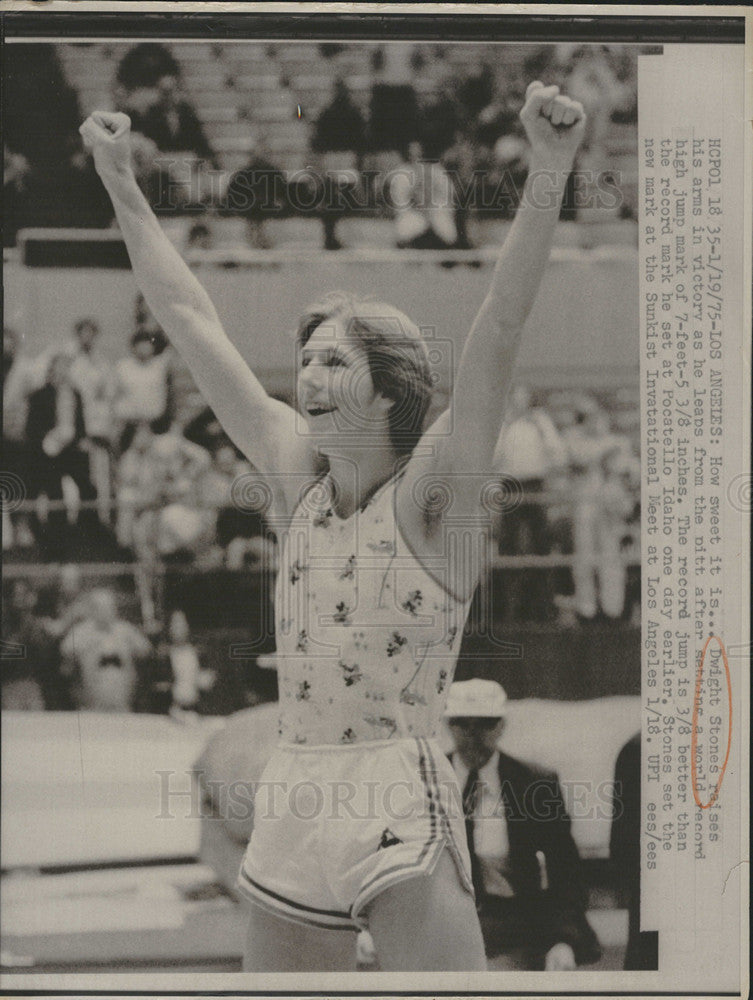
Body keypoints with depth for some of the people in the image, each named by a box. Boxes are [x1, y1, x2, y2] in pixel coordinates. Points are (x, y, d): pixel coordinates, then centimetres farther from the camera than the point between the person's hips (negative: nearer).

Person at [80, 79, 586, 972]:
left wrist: (549, 170, -26)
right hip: (292, 802, 6)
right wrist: (122, 186, 22)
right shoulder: (296, 476, 11)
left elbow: (500, 328, -16)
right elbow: (191, 322, 17)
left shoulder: (430, 493, -4)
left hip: (400, 807, -6)